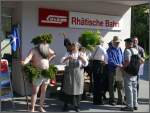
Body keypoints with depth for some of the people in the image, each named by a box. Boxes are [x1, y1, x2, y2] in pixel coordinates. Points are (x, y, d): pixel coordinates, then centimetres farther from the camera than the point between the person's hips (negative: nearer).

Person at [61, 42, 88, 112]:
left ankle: (76, 106, 15)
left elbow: (86, 64, -5)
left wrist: (82, 58, -25)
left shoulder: (81, 55, 7)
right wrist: (68, 57, -25)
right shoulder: (68, 54, 7)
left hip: (78, 74, 0)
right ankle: (66, 105, 17)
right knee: (67, 89, 4)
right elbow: (62, 61, -7)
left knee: (77, 89, 3)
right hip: (69, 73, 0)